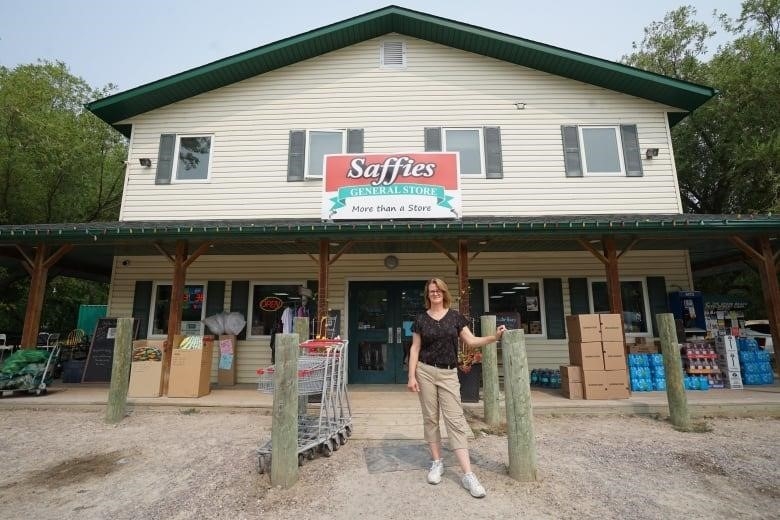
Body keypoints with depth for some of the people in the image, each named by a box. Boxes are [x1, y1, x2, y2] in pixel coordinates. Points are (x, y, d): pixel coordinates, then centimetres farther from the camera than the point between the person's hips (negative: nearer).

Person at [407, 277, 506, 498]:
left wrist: (495, 337, -13)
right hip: (426, 372, 1)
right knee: (430, 418, 7)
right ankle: (437, 463, 23)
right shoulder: (421, 319, 2)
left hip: (449, 374, 0)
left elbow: (471, 341, 1)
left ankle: (468, 474, -1)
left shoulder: (455, 316, 4)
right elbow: (415, 349, 3)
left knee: (455, 419, -3)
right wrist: (411, 376, -4)